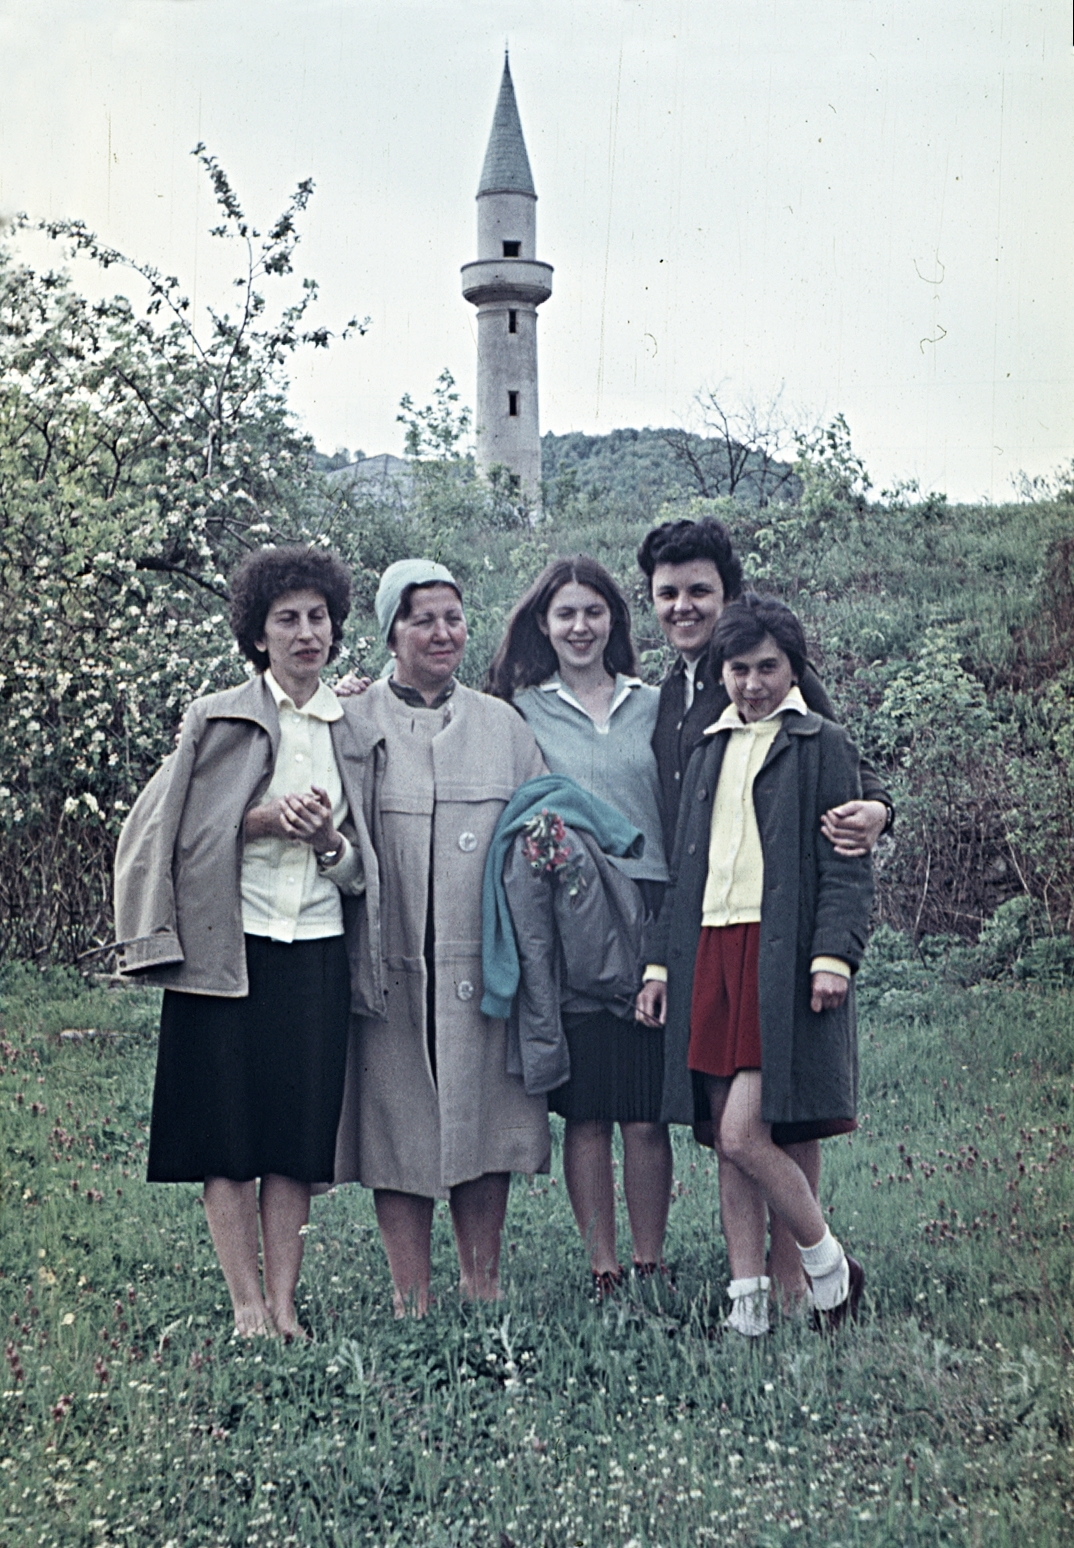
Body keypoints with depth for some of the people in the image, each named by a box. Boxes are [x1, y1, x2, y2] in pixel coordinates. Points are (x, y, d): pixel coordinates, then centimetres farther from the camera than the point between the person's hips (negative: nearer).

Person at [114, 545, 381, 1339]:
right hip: (228, 948, -2)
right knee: (227, 1135, -2)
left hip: (316, 953, 2)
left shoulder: (355, 735, 13)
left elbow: (361, 873, 14)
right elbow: (172, 830, 0)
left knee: (298, 1136, 2)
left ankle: (284, 1304, 9)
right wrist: (262, 821, -12)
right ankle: (247, 1306, 7)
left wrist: (329, 840, -8)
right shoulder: (216, 720, 4)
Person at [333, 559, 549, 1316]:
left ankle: (484, 1291, 17)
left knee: (486, 1119, 5)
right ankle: (413, 1302, 11)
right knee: (400, 1124, 1)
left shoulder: (501, 724, 12)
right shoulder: (355, 723, 4)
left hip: (482, 960, 2)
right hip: (392, 961, -2)